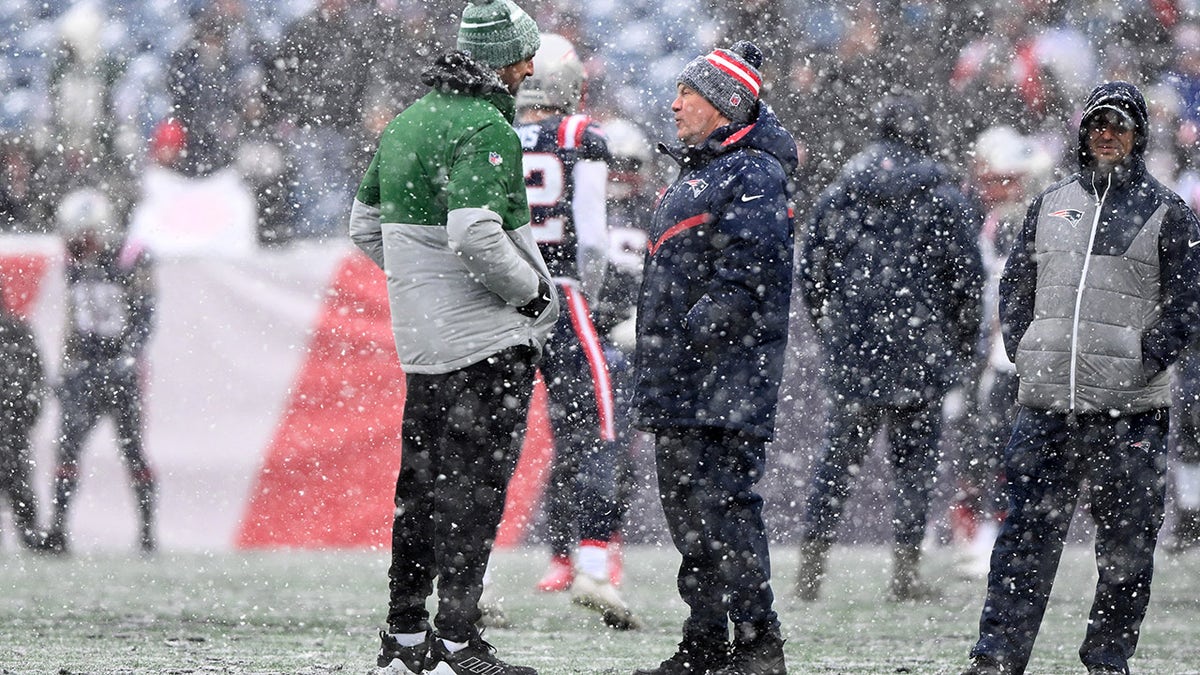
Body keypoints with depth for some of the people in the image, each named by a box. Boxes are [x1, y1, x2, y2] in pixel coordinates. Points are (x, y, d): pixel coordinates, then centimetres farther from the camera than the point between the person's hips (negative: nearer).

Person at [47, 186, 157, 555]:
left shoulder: (134, 260, -7)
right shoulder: (76, 264, 9)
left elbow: (144, 317, -9)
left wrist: (129, 359, -20)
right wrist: (67, 365, 16)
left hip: (122, 365, -4)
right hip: (84, 369, 4)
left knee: (132, 449, 0)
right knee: (68, 442, -11)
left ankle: (148, 529, 10)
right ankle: (57, 529, -14)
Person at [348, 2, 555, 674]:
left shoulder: (407, 121, 13)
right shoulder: (486, 130, -17)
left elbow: (366, 226, 20)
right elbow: (475, 236, -28)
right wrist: (533, 290, -14)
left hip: (422, 337, 9)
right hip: (490, 341, -9)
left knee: (423, 484, 14)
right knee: (474, 489, -6)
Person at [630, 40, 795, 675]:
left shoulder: (754, 177, -10)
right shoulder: (695, 173, 21)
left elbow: (749, 271, -20)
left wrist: (695, 331, -22)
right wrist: (657, 360, 21)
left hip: (726, 381, -10)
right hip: (677, 385, 10)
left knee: (723, 505, -12)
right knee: (685, 506, 12)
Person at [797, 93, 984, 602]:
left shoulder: (838, 193, 6)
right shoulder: (944, 198, -3)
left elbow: (812, 272, 9)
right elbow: (966, 276, -3)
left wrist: (826, 331, 20)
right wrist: (962, 345, 7)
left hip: (850, 348, 3)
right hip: (919, 350, -3)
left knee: (838, 452, 10)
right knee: (915, 455, 4)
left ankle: (812, 557, 5)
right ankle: (905, 563, -1)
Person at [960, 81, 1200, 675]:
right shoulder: (1050, 205, 15)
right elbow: (1015, 285, 17)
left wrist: (1145, 359, -10)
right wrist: (1024, 353, 4)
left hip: (1129, 408, -2)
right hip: (1046, 403, 2)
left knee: (1126, 546, 3)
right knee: (1027, 535, -2)